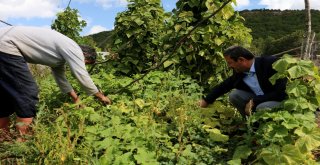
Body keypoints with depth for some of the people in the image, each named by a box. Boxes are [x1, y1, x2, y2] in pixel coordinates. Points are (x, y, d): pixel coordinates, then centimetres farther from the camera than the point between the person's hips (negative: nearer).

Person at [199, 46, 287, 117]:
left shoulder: (271, 64, -23)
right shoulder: (239, 72, -5)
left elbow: (280, 92, -25)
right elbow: (223, 86, 9)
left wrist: (254, 101, -24)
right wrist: (206, 100, 12)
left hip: (281, 101, -6)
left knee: (262, 107, -34)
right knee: (234, 95, -10)